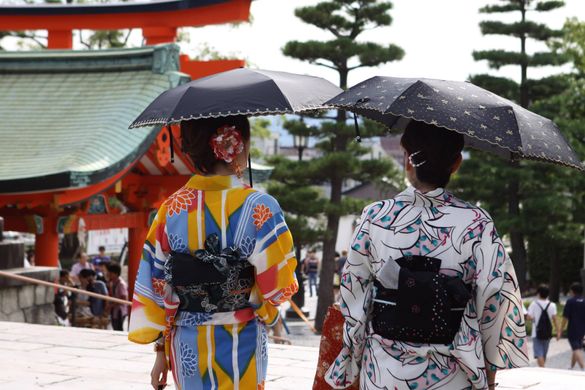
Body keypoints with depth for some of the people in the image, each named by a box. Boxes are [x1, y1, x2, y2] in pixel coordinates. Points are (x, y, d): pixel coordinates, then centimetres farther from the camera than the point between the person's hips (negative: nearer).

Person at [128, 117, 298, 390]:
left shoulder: (170, 209, -3)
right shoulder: (259, 208, -14)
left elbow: (155, 289, 0)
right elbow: (278, 286, -11)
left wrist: (161, 349, 8)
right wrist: (267, 313, 12)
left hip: (185, 347, 3)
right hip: (239, 347, -3)